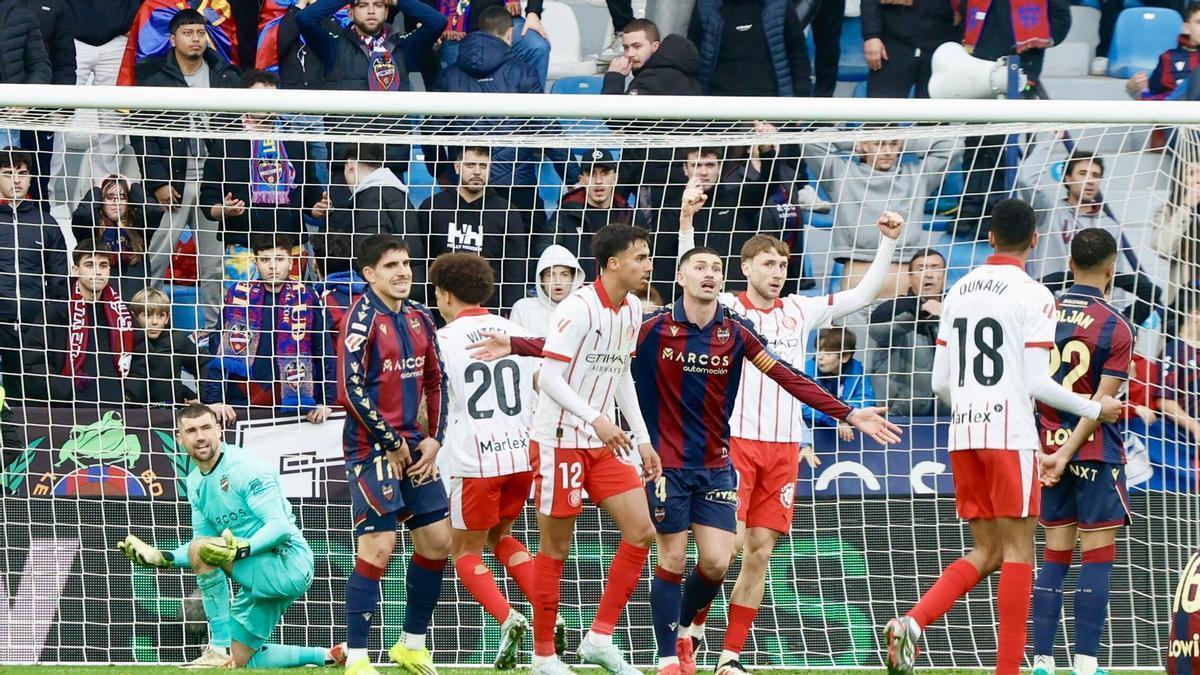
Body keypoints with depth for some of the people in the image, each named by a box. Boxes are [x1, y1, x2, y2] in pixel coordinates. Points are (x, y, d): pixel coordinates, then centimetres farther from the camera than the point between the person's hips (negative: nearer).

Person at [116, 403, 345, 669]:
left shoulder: (244, 468, -16)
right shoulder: (195, 482, 10)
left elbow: (281, 526, -25)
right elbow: (203, 541, 14)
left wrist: (243, 548, -40)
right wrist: (164, 558, -4)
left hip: (290, 565, -9)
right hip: (262, 576, 9)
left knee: (200, 549, -27)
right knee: (240, 662, 11)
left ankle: (220, 649, -23)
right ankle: (330, 656, 24)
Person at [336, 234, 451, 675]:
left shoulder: (418, 318, 10)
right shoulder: (363, 318, -12)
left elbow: (436, 381, 17)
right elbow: (351, 390, -17)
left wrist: (434, 439, 5)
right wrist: (392, 443, -13)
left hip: (414, 445, 8)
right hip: (372, 447, -8)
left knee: (437, 540, 9)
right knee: (378, 546, -11)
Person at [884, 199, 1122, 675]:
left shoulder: (958, 292, 11)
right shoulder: (1033, 296, -8)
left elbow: (940, 381, 12)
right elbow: (1038, 384, -12)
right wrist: (1095, 409, 2)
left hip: (963, 435, 6)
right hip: (1010, 435, -6)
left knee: (986, 552, 12)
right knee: (1017, 548, 0)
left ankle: (911, 624, -8)